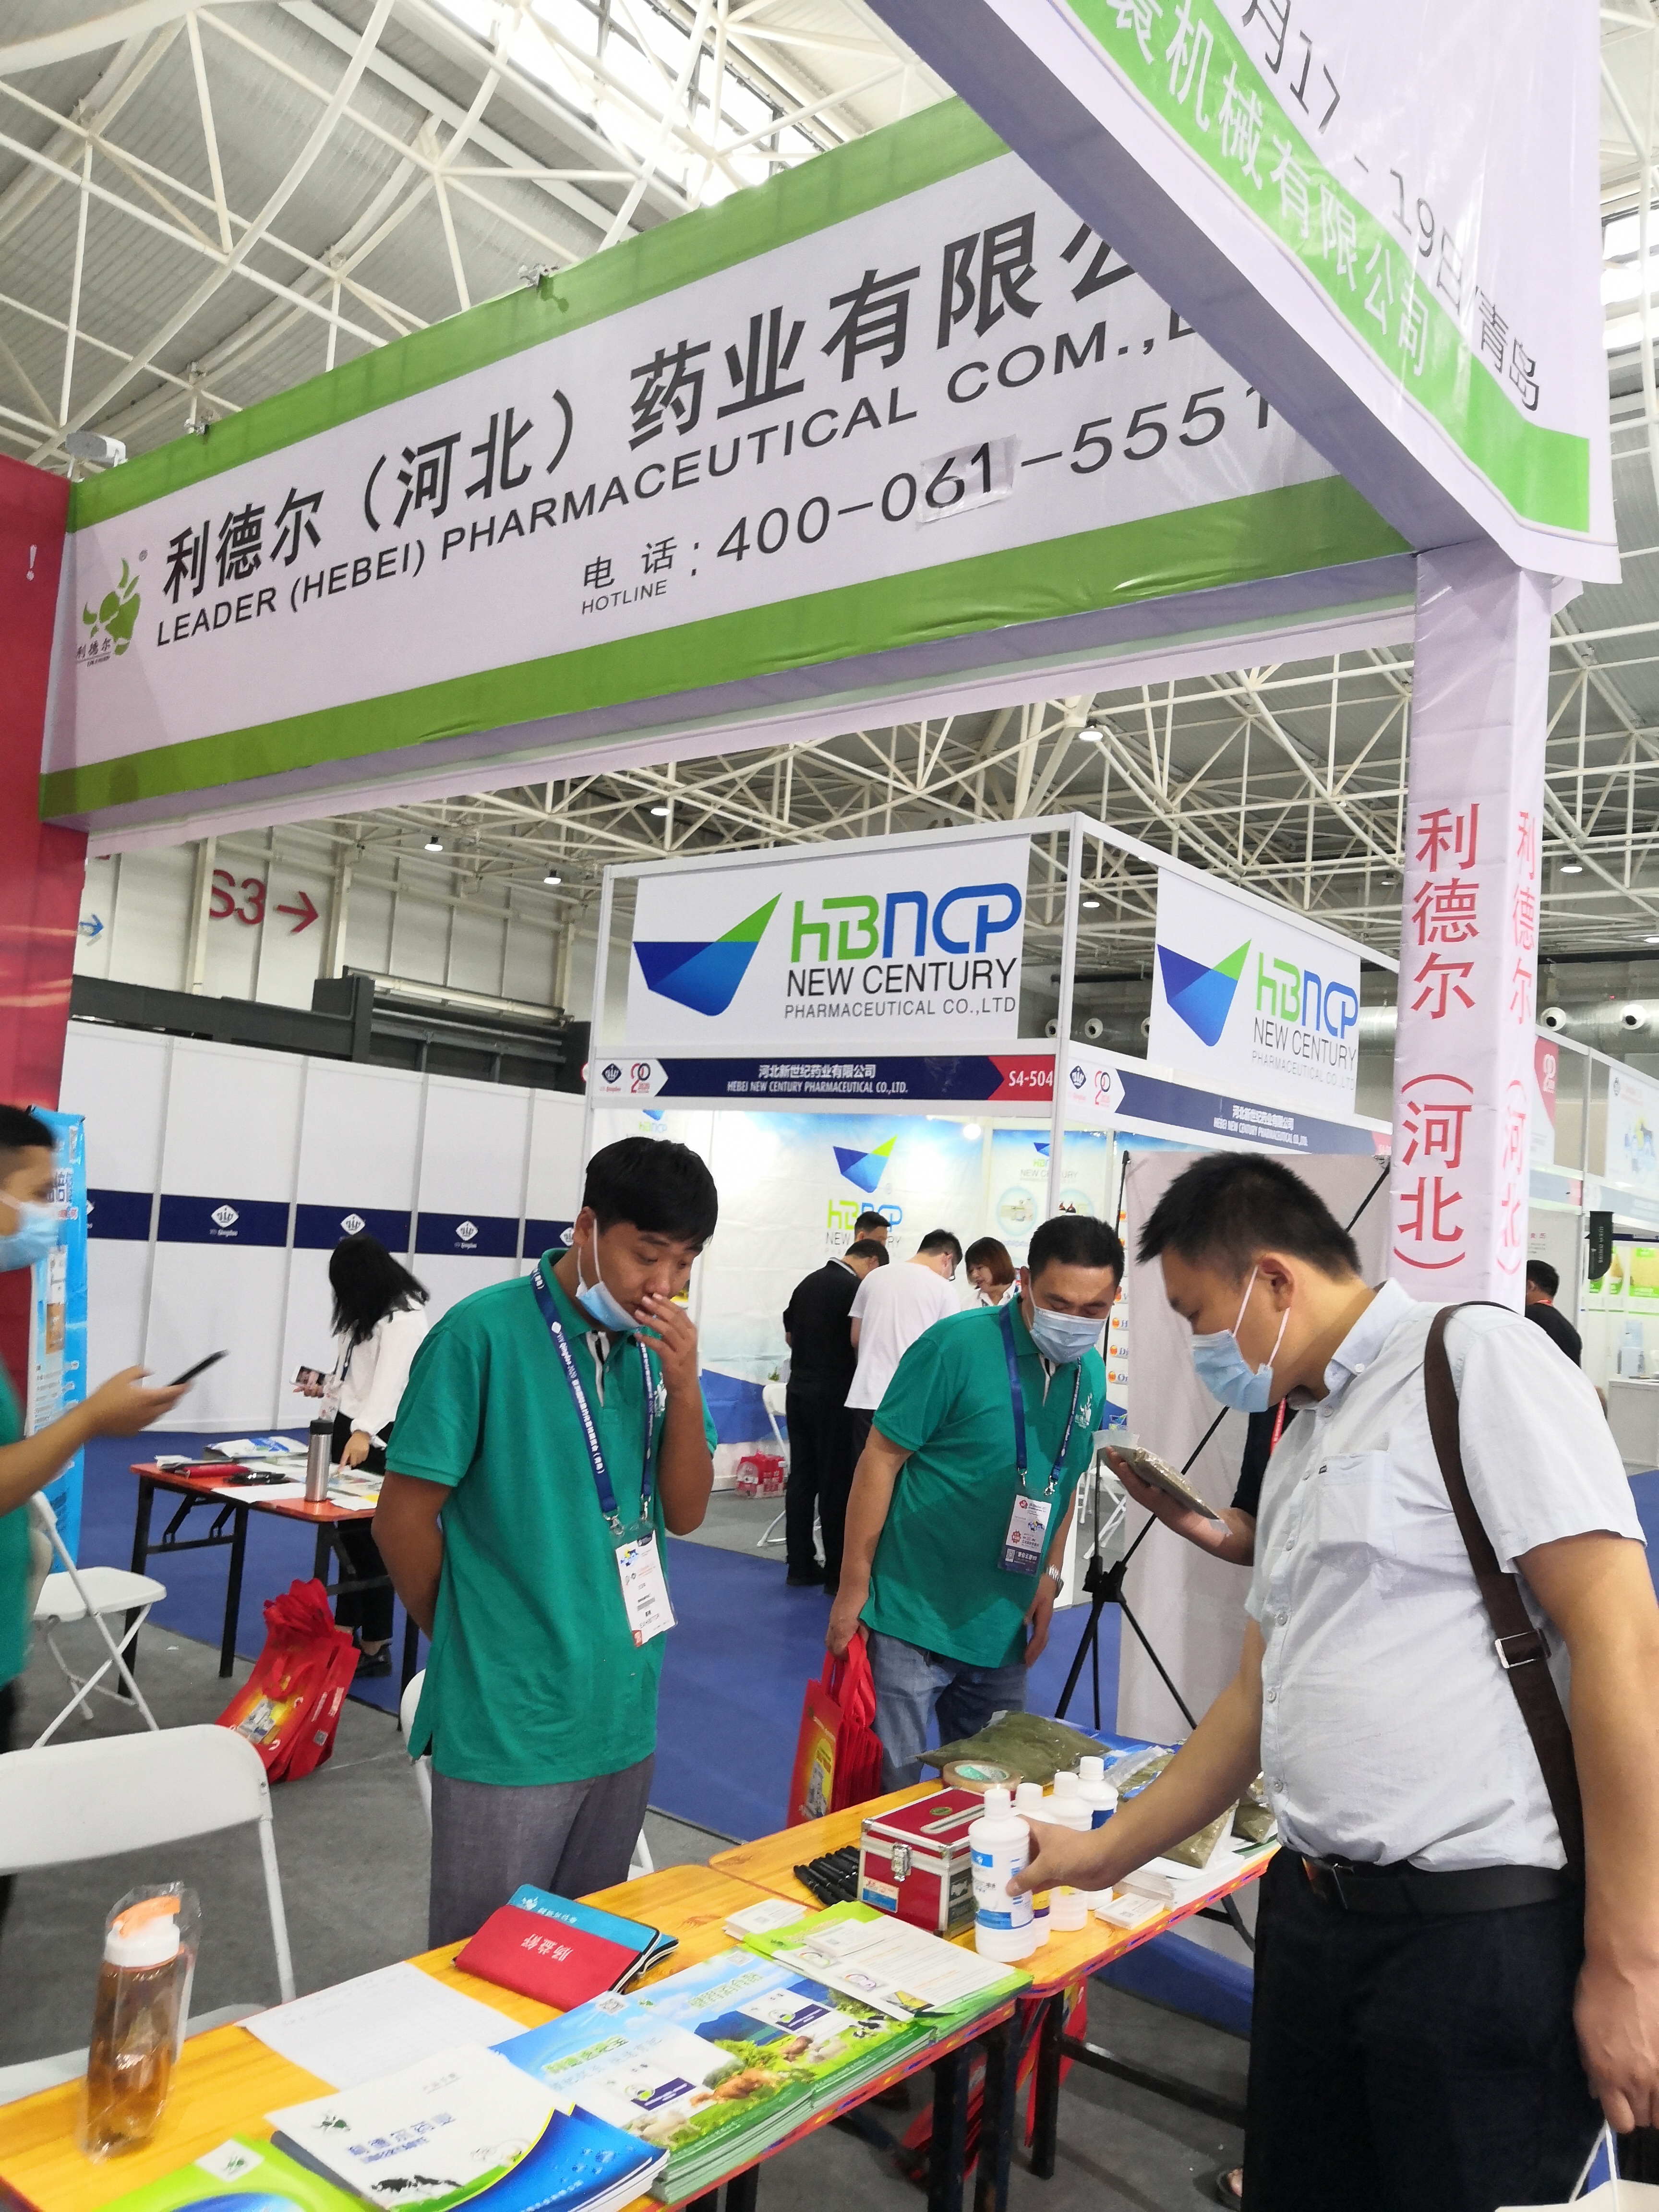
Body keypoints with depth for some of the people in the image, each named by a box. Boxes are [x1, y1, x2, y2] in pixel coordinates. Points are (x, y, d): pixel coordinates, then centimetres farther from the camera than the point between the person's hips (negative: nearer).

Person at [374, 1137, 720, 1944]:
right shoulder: (484, 1333, -17)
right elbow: (403, 1520, -11)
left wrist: (684, 1389, -13)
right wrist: (469, 1640, 1)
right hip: (509, 1728, -5)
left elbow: (683, 1514, 2)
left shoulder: (657, 1345, 2)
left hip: (625, 1718, 6)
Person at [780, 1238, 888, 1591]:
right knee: (836, 1482, -1)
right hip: (833, 1394, -8)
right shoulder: (855, 1288, -13)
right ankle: (837, 1572, 3)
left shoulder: (808, 1281, 12)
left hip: (799, 1389, 8)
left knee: (802, 1477, 10)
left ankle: (800, 1566, 14)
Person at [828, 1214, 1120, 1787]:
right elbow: (880, 1461, -14)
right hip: (911, 1622, -6)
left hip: (1003, 1632, 6)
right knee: (887, 1789, 4)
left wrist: (1050, 1577, 8)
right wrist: (852, 1590, -13)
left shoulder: (1091, 1374, 3)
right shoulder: (957, 1346, -18)